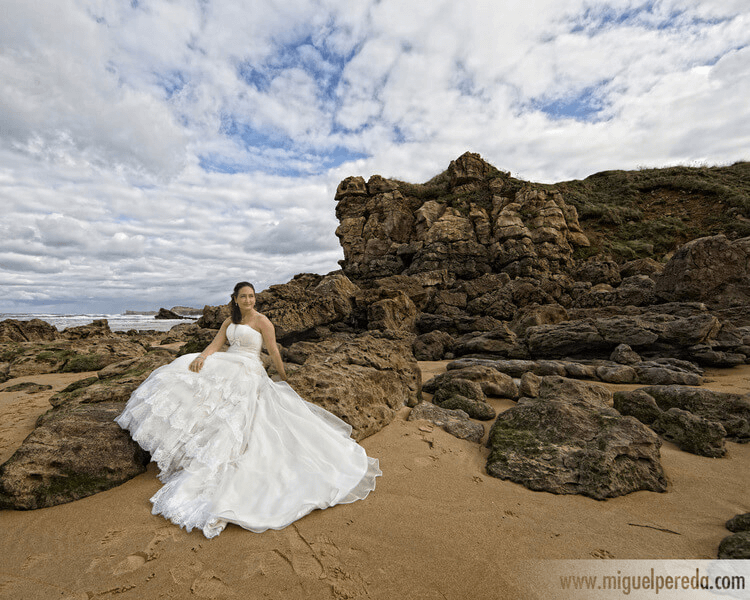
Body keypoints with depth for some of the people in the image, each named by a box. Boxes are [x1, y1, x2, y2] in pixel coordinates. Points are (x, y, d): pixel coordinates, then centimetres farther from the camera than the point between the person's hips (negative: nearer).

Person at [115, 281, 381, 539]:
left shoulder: (262, 321, -5)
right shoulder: (230, 321, 16)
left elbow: (274, 351, -3)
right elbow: (216, 345, 8)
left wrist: (283, 377, 2)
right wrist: (202, 357, -14)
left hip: (248, 372, -7)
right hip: (227, 366, 7)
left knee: (231, 414, -22)